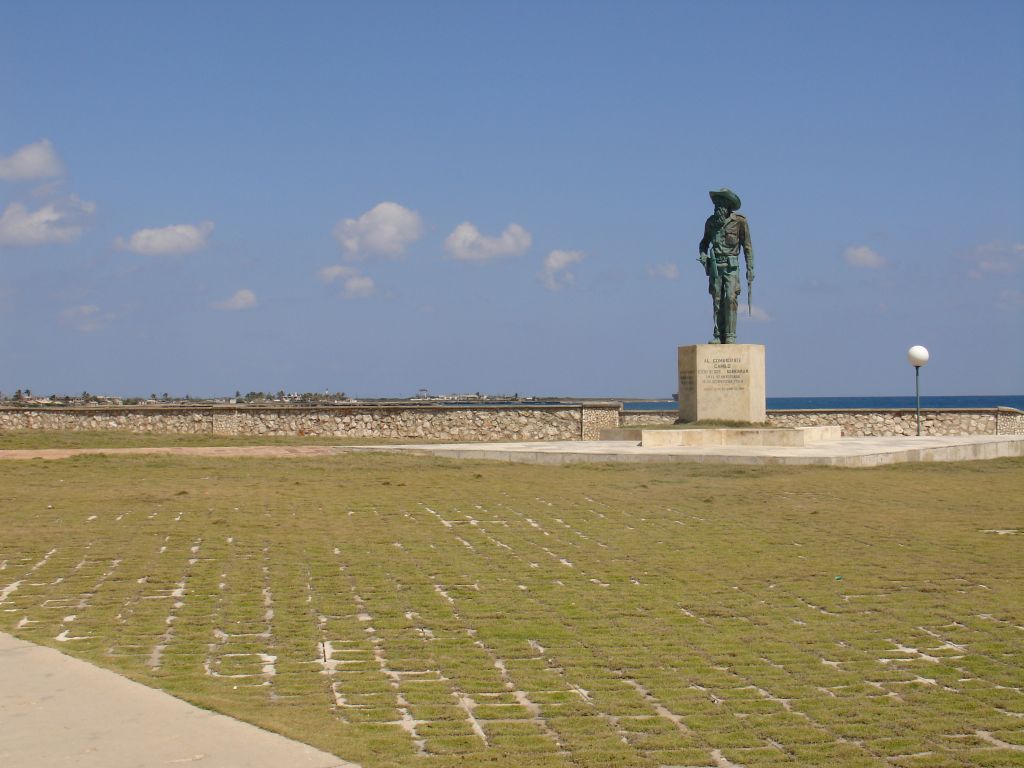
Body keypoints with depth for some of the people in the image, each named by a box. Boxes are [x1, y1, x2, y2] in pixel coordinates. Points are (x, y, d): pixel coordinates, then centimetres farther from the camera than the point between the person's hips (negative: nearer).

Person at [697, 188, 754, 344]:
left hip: (731, 267, -3)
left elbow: (747, 246, 0)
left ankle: (730, 335, -13)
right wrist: (703, 254, 4)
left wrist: (750, 269, -5)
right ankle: (718, 336, 3)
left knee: (730, 298, -15)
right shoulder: (711, 222, 7)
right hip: (715, 266, 4)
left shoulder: (739, 222, -4)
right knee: (717, 301, 1)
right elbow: (705, 241, 24)